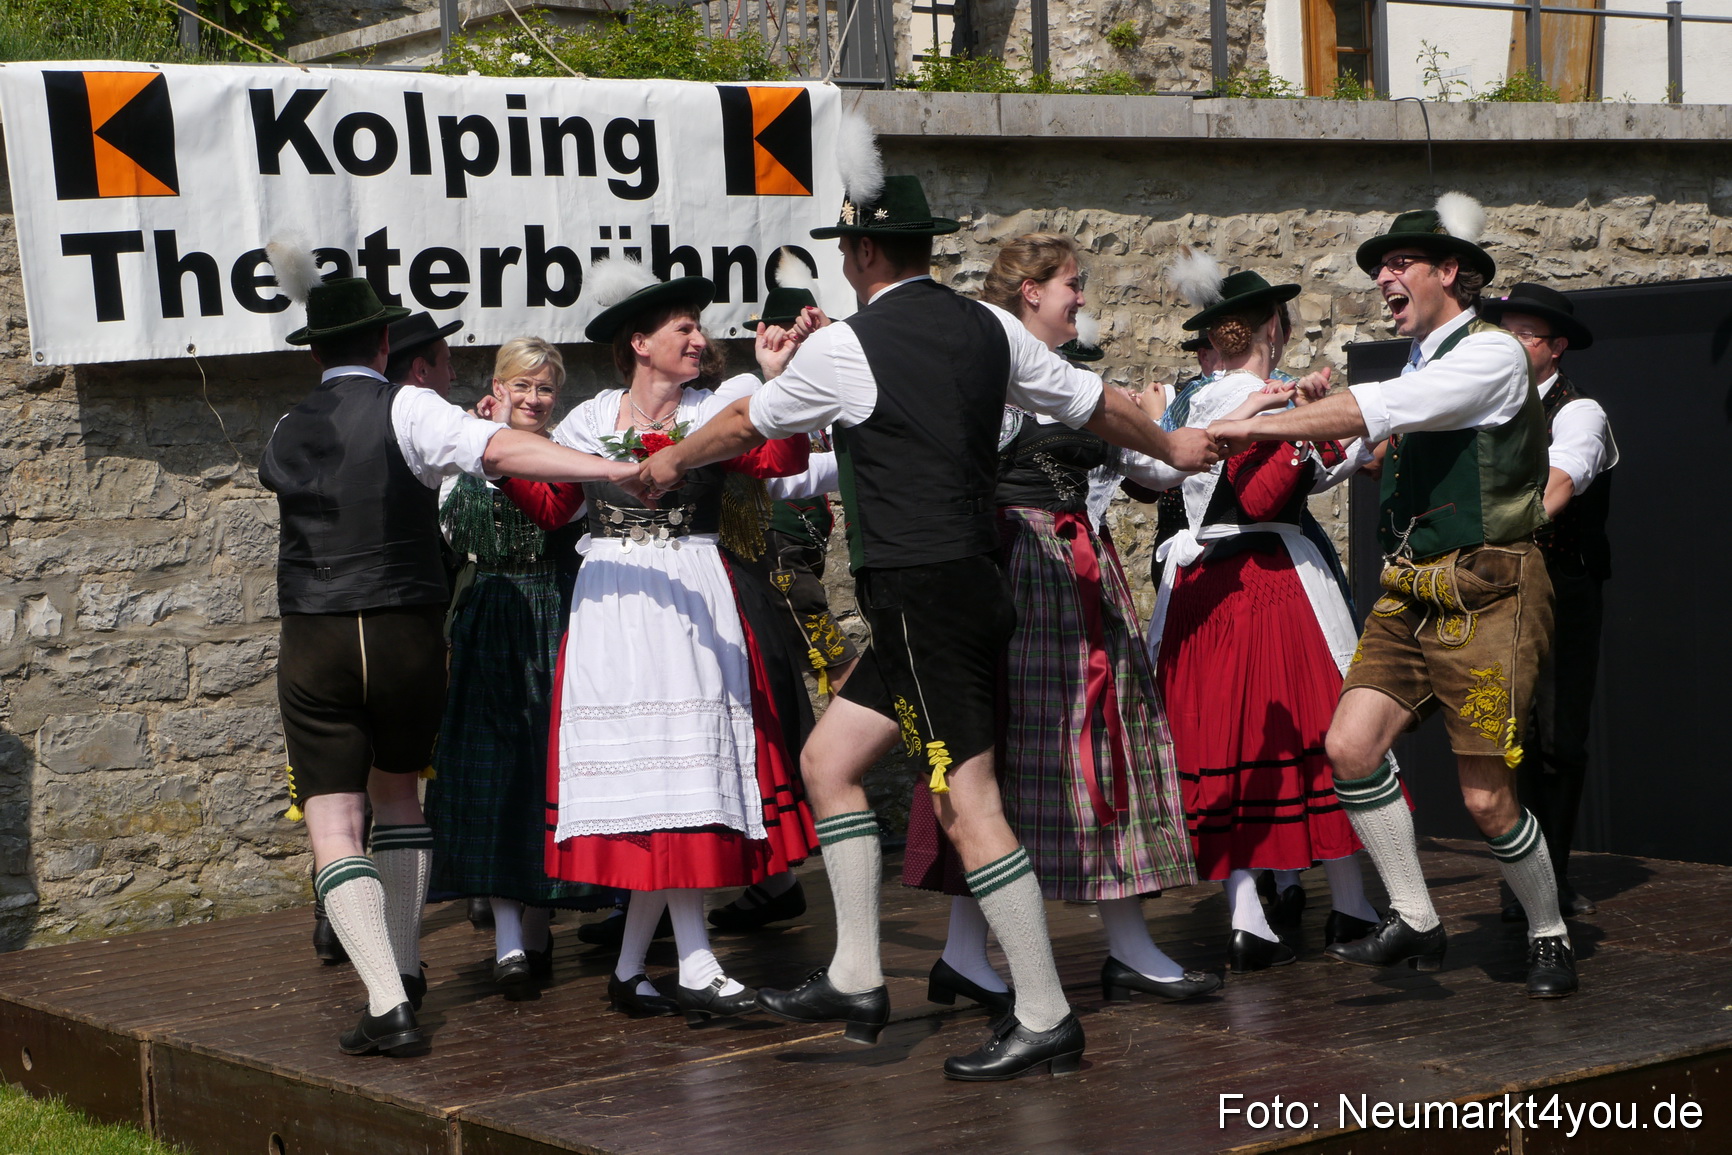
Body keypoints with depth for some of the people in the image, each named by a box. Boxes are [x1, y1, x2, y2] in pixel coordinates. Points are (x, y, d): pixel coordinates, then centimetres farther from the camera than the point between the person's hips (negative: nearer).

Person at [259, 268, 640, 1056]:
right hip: (409, 636, 0)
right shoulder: (405, 410, -5)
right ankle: (404, 967, 28)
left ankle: (388, 1004, -15)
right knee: (396, 789, 24)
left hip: (315, 642, 0)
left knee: (334, 826, -1)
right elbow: (500, 448, -21)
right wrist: (611, 469, -29)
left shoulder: (285, 436, 8)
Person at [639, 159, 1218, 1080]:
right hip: (971, 582, 8)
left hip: (918, 593, -8)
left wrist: (667, 463, 29)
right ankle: (855, 982, 18)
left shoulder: (843, 347, -9)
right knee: (827, 759, 15)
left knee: (967, 804, -6)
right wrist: (1173, 447, 41)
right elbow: (1097, 405, 21)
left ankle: (1045, 1019, -3)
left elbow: (744, 426, 8)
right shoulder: (989, 329, 9)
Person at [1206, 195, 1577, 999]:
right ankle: (1414, 923, 5)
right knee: (1350, 748, -8)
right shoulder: (1418, 364, 16)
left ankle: (1549, 937, 18)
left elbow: (1378, 411, -23)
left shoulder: (1490, 354, -10)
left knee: (1486, 797, -5)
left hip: (1486, 596, -7)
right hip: (1410, 594, 8)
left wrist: (1250, 426, -23)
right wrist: (1324, 411, 7)